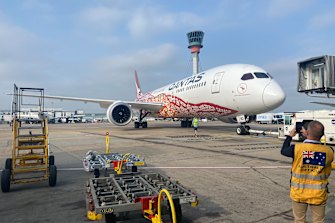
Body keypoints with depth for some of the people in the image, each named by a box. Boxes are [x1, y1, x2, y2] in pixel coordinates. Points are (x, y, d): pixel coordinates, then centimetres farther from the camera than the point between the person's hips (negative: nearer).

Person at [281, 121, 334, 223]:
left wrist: (290, 136, 14)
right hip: (319, 195, 1)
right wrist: (309, 137, 12)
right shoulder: (329, 151, -14)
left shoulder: (297, 148, -20)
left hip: (299, 193, -1)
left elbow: (283, 150, 2)